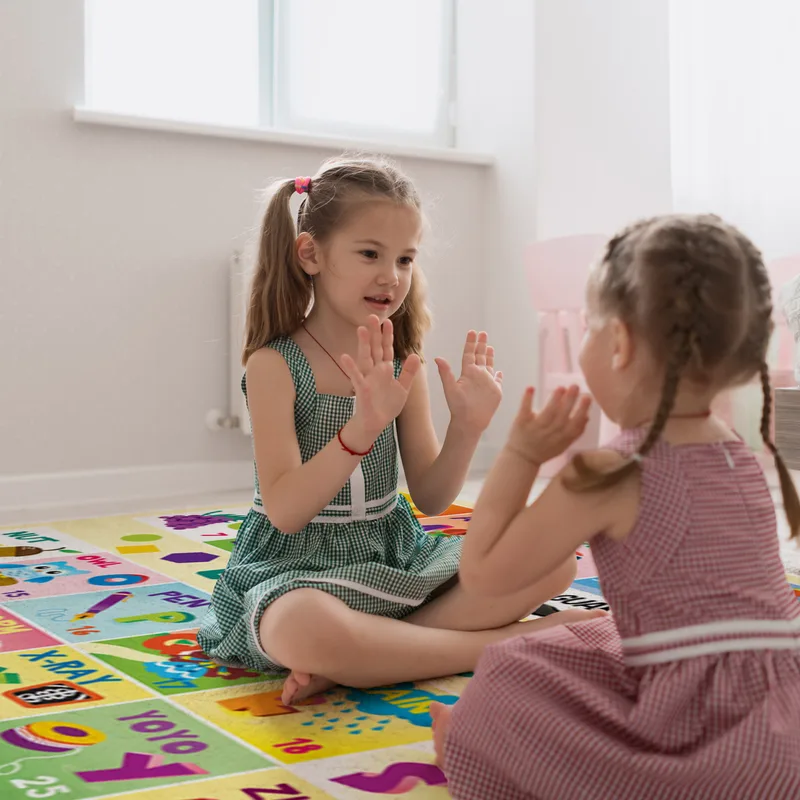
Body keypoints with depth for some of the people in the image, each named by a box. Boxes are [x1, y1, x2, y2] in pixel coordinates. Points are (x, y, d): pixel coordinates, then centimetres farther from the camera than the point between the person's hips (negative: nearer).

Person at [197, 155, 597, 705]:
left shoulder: (402, 365, 4)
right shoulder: (276, 365, -12)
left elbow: (430, 498, 3)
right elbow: (285, 512, -20)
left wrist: (467, 428, -15)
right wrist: (361, 428, -33)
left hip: (396, 557, 6)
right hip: (299, 567, -5)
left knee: (555, 558, -9)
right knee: (303, 629, -41)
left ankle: (353, 661, -19)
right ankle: (506, 644, -20)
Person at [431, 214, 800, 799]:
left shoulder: (608, 476, -12)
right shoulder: (743, 461, 10)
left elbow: (483, 574, -5)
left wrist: (520, 456, 0)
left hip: (707, 741, -8)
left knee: (507, 681, 5)